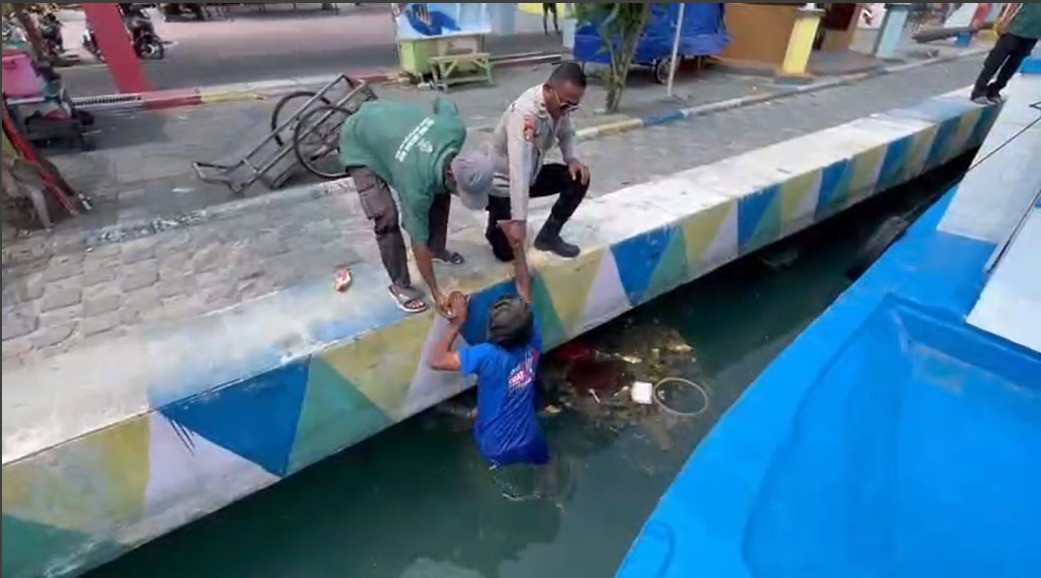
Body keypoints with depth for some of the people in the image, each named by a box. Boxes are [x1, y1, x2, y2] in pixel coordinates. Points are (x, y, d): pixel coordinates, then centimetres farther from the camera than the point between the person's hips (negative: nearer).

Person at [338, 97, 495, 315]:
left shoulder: (456, 129, -28)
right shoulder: (417, 184, -39)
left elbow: (442, 102, -4)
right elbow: (419, 242, -28)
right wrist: (436, 294, -21)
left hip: (389, 120, 7)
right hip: (359, 144, -6)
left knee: (440, 193, 3)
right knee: (387, 218, -19)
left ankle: (437, 249, 25)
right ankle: (399, 285, -1)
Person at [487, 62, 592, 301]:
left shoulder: (560, 104, -12)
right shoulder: (525, 113, -37)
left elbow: (566, 134, 7)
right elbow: (518, 170, -46)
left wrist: (572, 158, -16)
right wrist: (518, 221, -51)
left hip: (531, 174, 7)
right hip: (503, 181, -7)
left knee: (579, 179, -9)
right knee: (507, 252, -7)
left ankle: (548, 235, 5)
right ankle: (498, 224, 28)